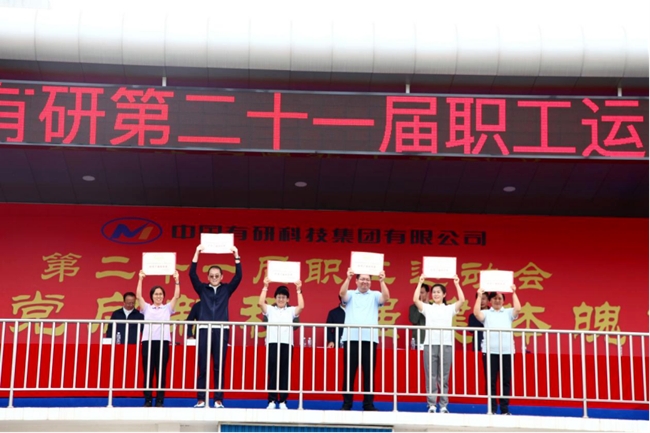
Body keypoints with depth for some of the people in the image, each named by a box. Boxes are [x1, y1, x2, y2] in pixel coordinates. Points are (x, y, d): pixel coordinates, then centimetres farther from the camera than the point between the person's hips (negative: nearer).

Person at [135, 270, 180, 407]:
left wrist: (177, 280, -5)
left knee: (161, 372, 0)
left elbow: (176, 296, 3)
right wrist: (140, 279, -5)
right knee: (148, 372, 0)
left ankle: (160, 401, 3)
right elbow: (138, 296, 1)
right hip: (148, 341, 0)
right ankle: (147, 400, 4)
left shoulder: (167, 308, 14)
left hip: (163, 341, 0)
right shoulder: (147, 308, 13)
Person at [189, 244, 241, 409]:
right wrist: (197, 253, -9)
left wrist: (236, 255, -7)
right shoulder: (202, 289, 9)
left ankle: (218, 400, 3)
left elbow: (238, 276, -1)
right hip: (204, 329, 0)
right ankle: (201, 399, 3)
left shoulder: (226, 289, 10)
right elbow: (192, 274, -2)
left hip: (221, 330, 0)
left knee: (219, 366, 1)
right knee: (202, 366, 0)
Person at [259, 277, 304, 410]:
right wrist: (265, 287, -8)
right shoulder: (270, 309, 12)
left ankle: (283, 401, 3)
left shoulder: (291, 311, 15)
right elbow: (260, 303, -5)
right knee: (272, 372, -2)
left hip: (287, 344, 1)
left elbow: (301, 306, -2)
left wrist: (298, 290, -5)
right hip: (272, 343, -1)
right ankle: (272, 401, 1)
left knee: (285, 373, 0)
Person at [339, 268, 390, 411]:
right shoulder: (350, 294, 11)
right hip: (351, 338, 0)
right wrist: (348, 278, -24)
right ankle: (347, 403, 8)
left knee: (369, 372, 3)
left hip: (370, 339, 0)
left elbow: (386, 298, -7)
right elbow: (342, 293, -10)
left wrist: (382, 281, -19)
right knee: (349, 371, 2)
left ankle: (369, 404, 8)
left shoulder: (375, 295, 12)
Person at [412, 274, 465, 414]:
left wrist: (457, 284, -1)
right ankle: (431, 405, 3)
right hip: (430, 344, 0)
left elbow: (462, 300, -1)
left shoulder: (450, 309, 12)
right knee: (430, 377, 0)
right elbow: (415, 299, -4)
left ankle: (444, 406, 6)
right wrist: (420, 283, -3)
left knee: (444, 377, 2)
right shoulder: (427, 308, 10)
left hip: (446, 345, 0)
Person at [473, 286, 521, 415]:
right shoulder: (486, 313, 12)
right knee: (490, 381, -1)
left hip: (507, 351, 1)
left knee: (506, 381, 3)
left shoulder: (508, 313, 14)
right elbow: (476, 313, -8)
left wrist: (514, 293, -4)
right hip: (490, 351, -1)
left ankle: (505, 409, 7)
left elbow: (518, 309, -4)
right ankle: (492, 409, 4)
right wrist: (479, 295, -8)